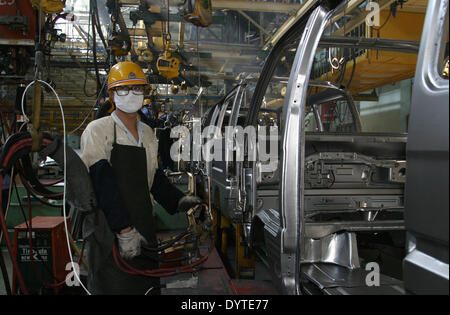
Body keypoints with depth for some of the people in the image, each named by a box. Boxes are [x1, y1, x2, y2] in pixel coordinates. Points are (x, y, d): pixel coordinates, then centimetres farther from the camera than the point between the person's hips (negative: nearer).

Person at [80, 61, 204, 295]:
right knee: (114, 286, -1)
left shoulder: (148, 134, 15)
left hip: (144, 230, 6)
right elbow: (104, 183, -15)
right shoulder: (97, 130, -5)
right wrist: (124, 229, -21)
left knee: (148, 286, 10)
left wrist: (178, 201, 5)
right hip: (110, 233, -6)